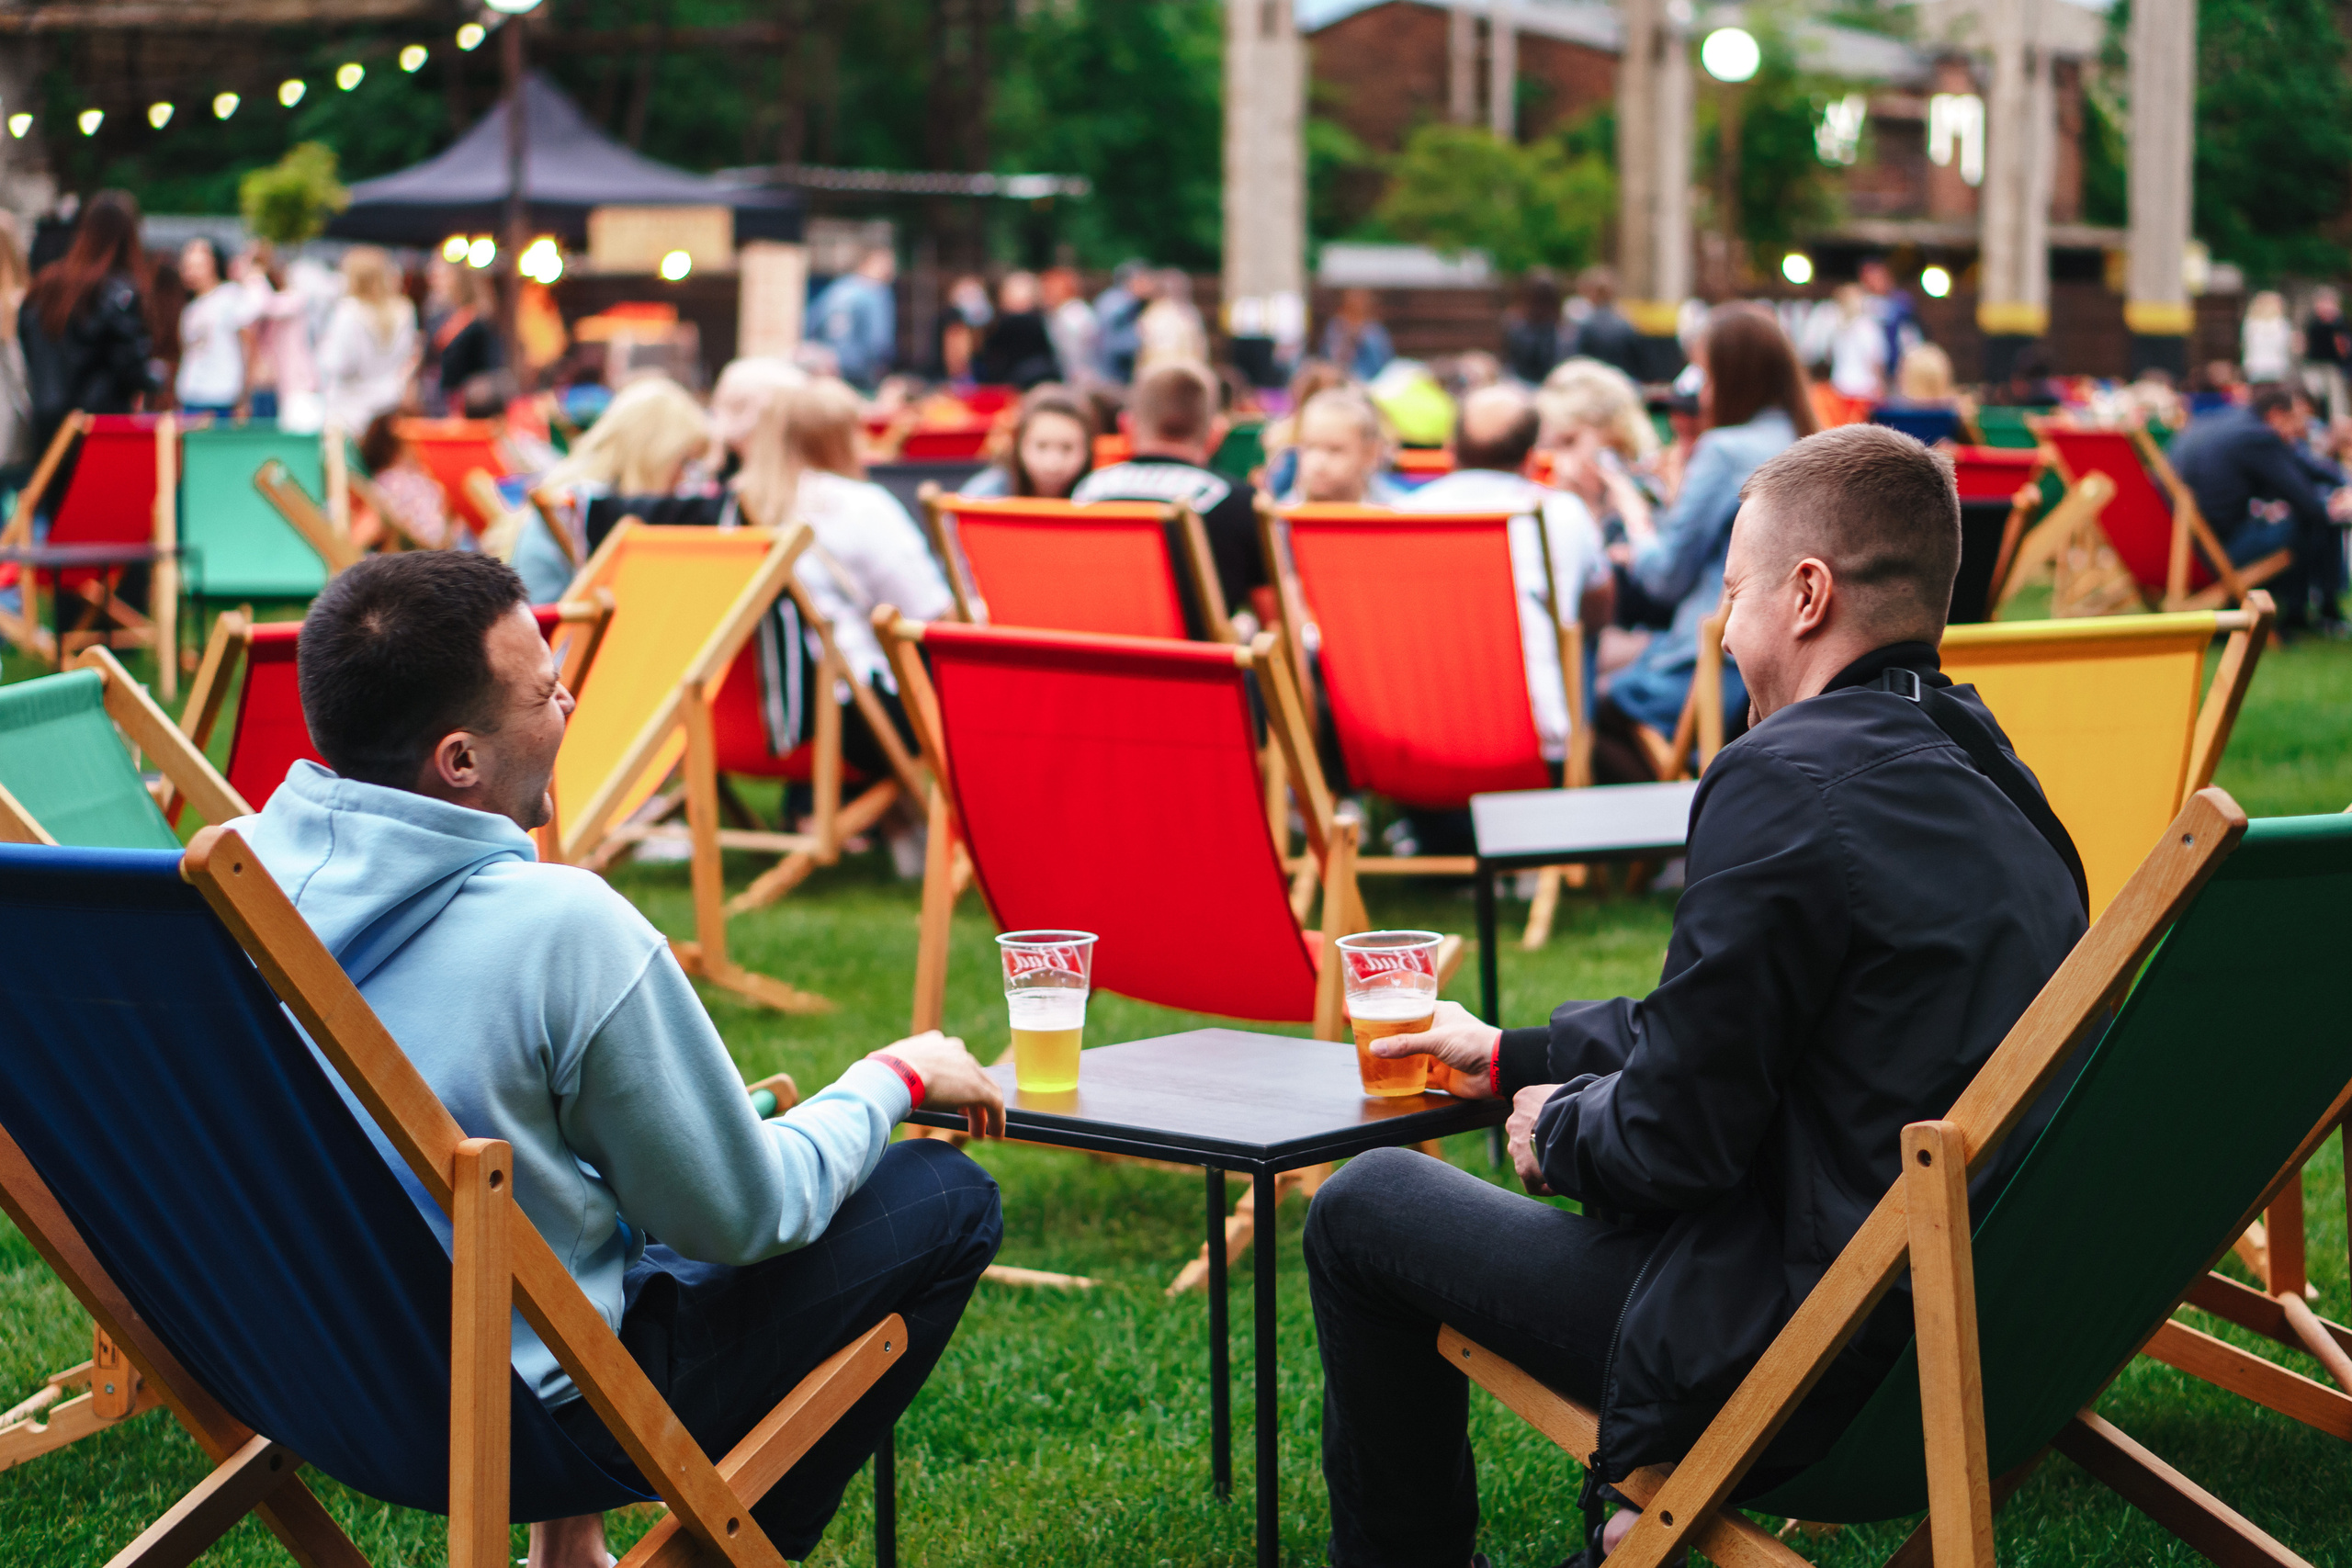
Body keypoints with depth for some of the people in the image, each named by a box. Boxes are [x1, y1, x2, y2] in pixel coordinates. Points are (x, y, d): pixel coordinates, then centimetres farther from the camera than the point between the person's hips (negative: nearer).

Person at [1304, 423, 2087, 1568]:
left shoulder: (1787, 782, -21)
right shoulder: (1992, 779, 8)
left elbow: (1677, 1135, -19)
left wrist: (1556, 1128, 3)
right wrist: (1513, 1058, 26)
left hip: (1808, 1367, -9)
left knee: (1363, 1208, 8)